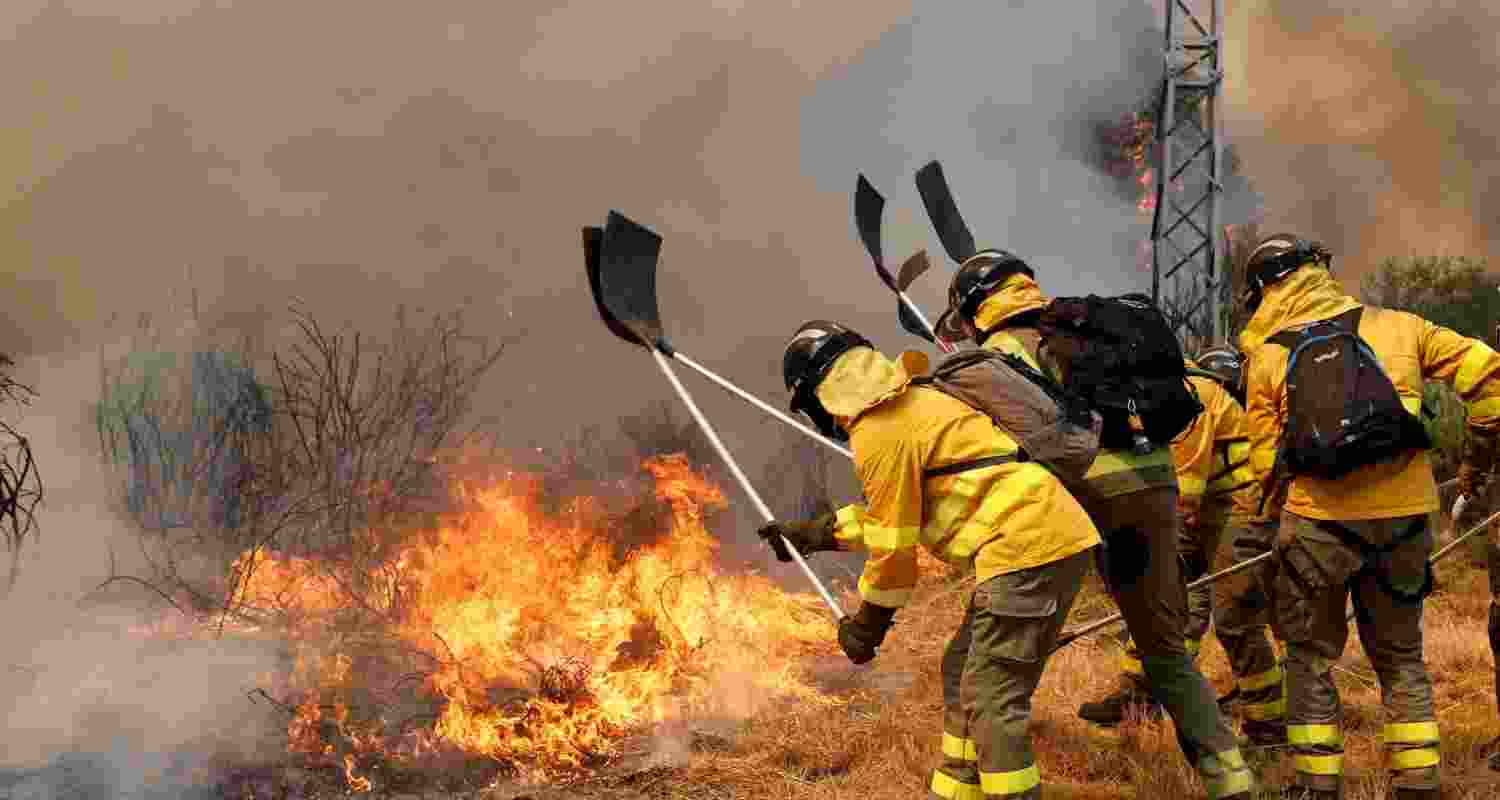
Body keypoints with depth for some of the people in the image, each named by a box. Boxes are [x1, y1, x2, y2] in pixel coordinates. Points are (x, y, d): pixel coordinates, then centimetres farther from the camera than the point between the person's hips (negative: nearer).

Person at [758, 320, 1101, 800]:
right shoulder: (913, 402, 21)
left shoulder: (878, 432, -8)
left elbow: (893, 545, -6)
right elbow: (901, 511, 33)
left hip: (1026, 547, -10)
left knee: (991, 697, -9)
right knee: (964, 674, 18)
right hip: (1059, 538, 10)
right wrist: (811, 534, 37)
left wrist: (867, 624, 7)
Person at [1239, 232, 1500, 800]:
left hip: (1318, 522, -2)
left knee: (1310, 657, 13)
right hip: (1404, 519, 2)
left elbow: (1266, 465, 3)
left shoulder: (1267, 359, 2)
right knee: (1401, 658, 16)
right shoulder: (1396, 327, 4)